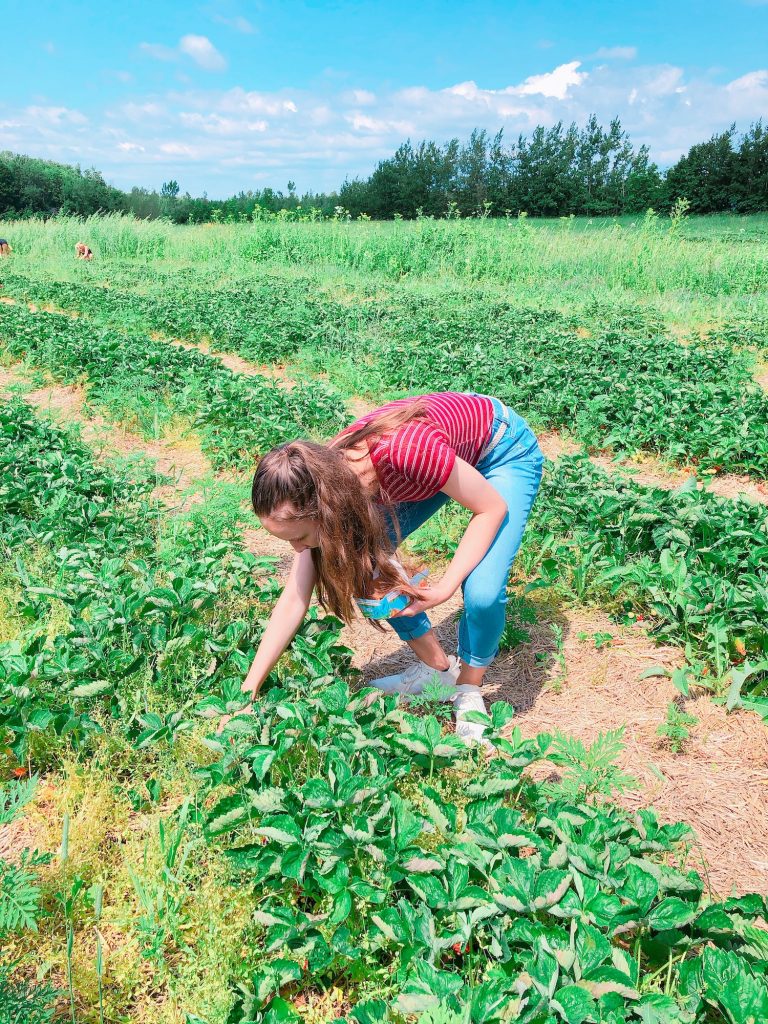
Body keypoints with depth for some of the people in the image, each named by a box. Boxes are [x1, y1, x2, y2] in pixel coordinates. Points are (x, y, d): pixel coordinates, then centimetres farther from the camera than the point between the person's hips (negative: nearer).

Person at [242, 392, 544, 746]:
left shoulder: (405, 451, -42)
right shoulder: (325, 473, -21)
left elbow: (494, 509, -24)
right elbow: (295, 597, -14)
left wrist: (444, 588, -31)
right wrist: (248, 690, -13)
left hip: (506, 449, -5)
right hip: (448, 450, 6)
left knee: (482, 592, -23)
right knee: (364, 561, -8)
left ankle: (468, 692, 7)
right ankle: (437, 667, 12)